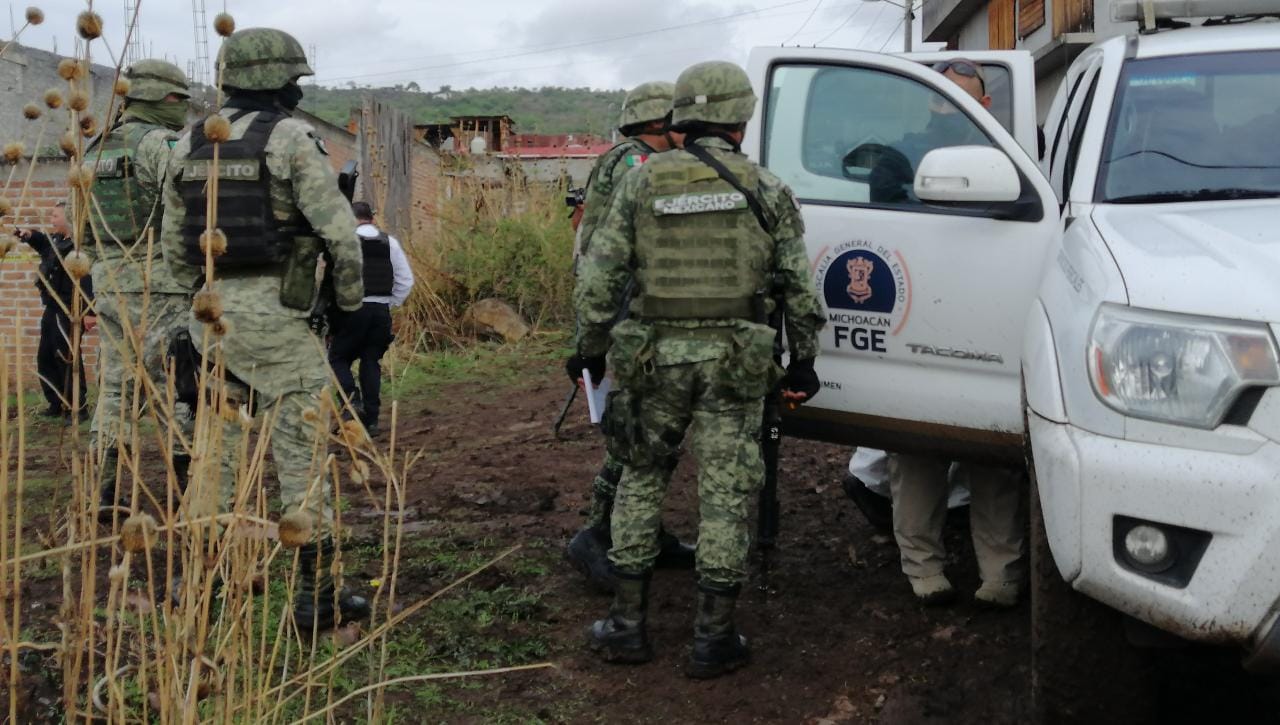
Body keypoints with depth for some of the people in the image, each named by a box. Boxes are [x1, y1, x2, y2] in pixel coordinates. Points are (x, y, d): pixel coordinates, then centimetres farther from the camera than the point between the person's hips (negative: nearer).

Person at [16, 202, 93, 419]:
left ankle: (77, 406, 2)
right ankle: (57, 403, 24)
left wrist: (90, 311, -31)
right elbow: (42, 243, 36)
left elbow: (88, 280, -25)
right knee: (45, 357, 15)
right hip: (53, 309, 10)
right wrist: (30, 235, 13)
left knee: (66, 357, -7)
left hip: (69, 311, -10)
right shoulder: (54, 241, 11)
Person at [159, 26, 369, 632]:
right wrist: (350, 306, -1)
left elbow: (174, 244, 15)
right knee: (303, 452, -1)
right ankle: (318, 597, 2)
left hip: (211, 314, 7)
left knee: (218, 447, 17)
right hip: (273, 315, -7)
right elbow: (338, 230, -14)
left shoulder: (189, 145, 11)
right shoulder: (291, 138, -9)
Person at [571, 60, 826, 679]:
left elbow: (599, 274, 0)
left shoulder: (642, 181, 2)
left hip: (657, 354, 1)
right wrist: (803, 360, 13)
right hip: (735, 359, -1)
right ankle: (713, 638, 11)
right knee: (725, 492, 5)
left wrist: (591, 348, 10)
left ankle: (627, 623, 17)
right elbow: (799, 286, 4)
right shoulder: (766, 190, 2)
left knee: (641, 478, 15)